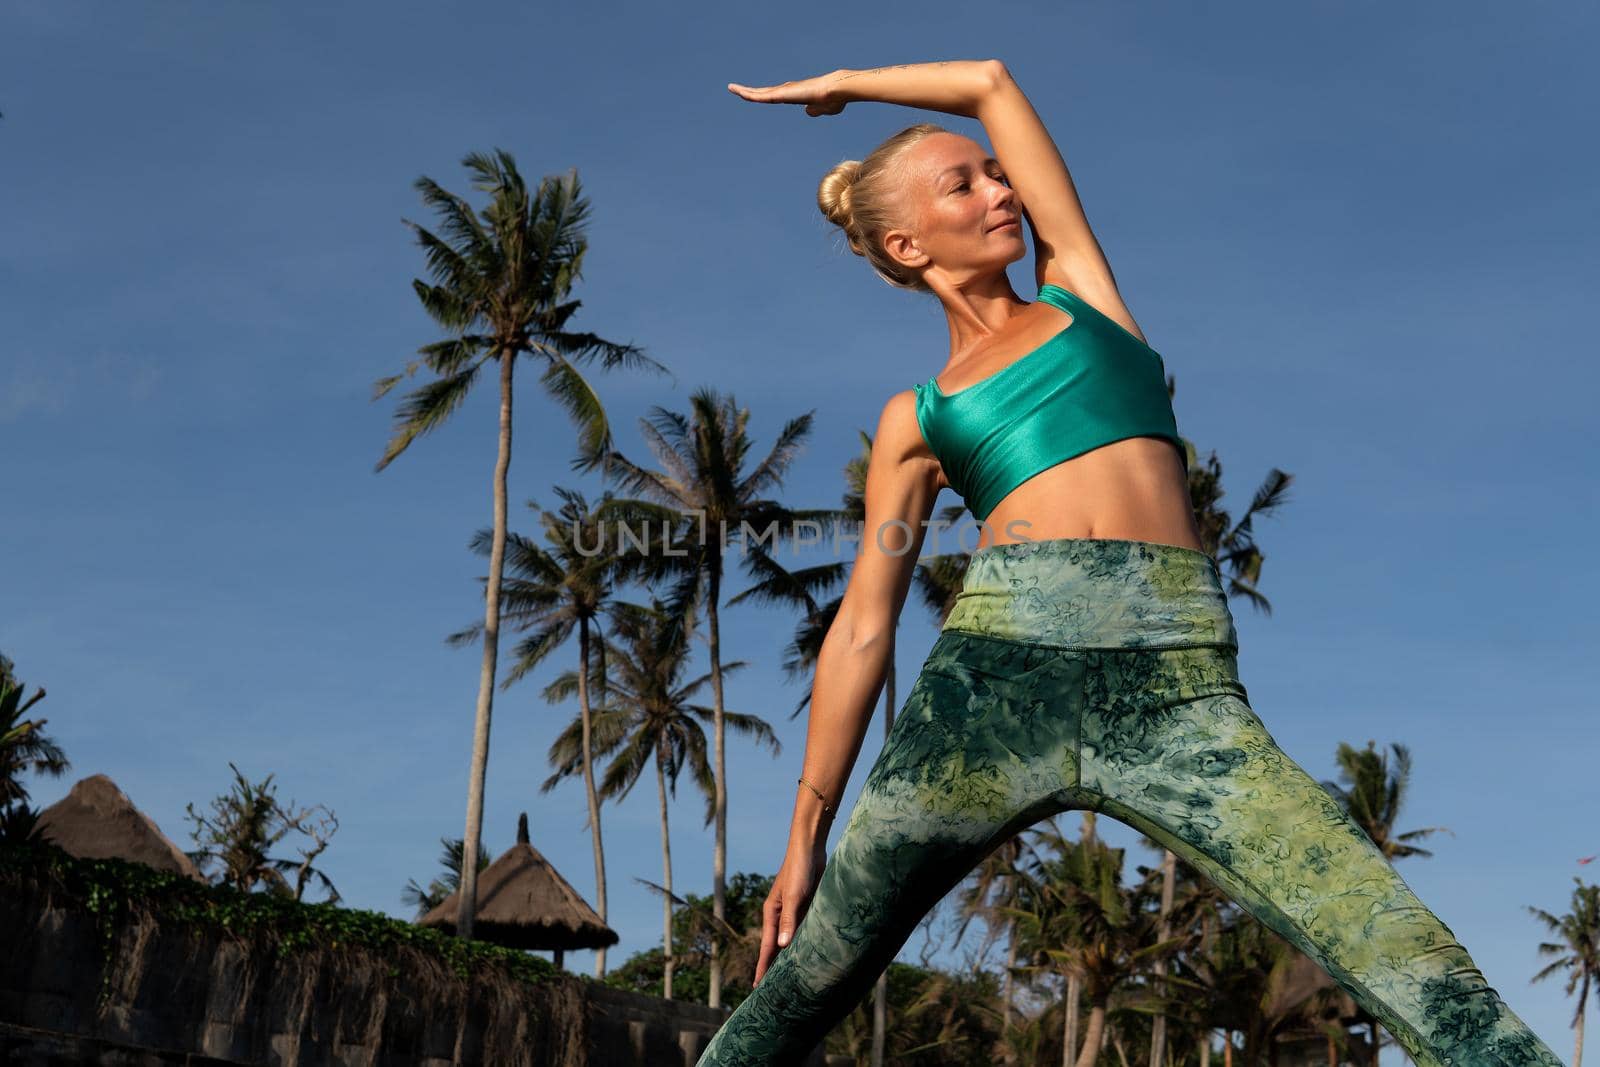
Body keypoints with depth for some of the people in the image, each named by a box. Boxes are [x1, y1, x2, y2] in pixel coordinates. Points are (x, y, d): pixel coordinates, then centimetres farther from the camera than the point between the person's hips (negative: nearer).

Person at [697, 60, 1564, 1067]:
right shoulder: (917, 417, 19)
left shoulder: (1080, 288, 23)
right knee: (810, 983, 2)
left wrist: (837, 84, 42)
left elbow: (992, 82, 29)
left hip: (1178, 689, 0)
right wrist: (807, 835, 14)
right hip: (1001, 676, 0)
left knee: (1427, 975, -16)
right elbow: (863, 628, 17)